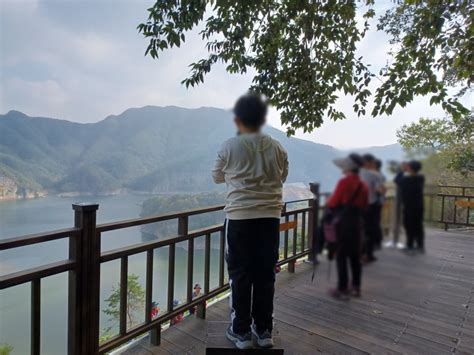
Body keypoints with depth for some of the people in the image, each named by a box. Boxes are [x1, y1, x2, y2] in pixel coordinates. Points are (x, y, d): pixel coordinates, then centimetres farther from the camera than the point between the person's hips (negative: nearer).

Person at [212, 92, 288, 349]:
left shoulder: (230, 147, -5)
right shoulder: (277, 148, 2)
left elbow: (217, 177, 10)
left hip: (240, 218, -3)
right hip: (270, 217, 3)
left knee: (240, 275, 9)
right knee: (265, 275, 12)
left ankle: (241, 331, 19)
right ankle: (264, 330, 25)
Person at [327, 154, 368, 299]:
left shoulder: (344, 182, -12)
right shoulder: (363, 185, 8)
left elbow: (333, 203, -10)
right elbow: (364, 205, 14)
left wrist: (328, 201, 10)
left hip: (343, 221, -6)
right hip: (357, 222, 7)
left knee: (341, 256, 1)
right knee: (355, 256, 14)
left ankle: (342, 290, 5)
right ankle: (356, 287, 22)